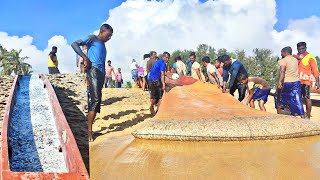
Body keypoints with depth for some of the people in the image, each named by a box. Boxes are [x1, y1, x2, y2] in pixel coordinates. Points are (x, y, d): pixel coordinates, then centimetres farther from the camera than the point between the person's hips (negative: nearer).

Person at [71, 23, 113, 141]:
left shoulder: (103, 45, 29)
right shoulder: (92, 38, 6)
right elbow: (75, 44, -5)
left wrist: (104, 74, 14)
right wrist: (85, 58, -14)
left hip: (101, 73, 8)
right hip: (93, 70, -8)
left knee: (97, 101, 6)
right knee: (95, 99, -17)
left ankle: (90, 128, 11)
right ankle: (89, 130, -16)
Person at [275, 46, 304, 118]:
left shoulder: (284, 60, -7)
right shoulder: (295, 60, 13)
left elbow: (282, 71, -22)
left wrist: (279, 82, -32)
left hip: (287, 82, -5)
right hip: (296, 82, 5)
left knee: (278, 97, 16)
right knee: (297, 101, 4)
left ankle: (279, 114, 20)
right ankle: (303, 118, -3)